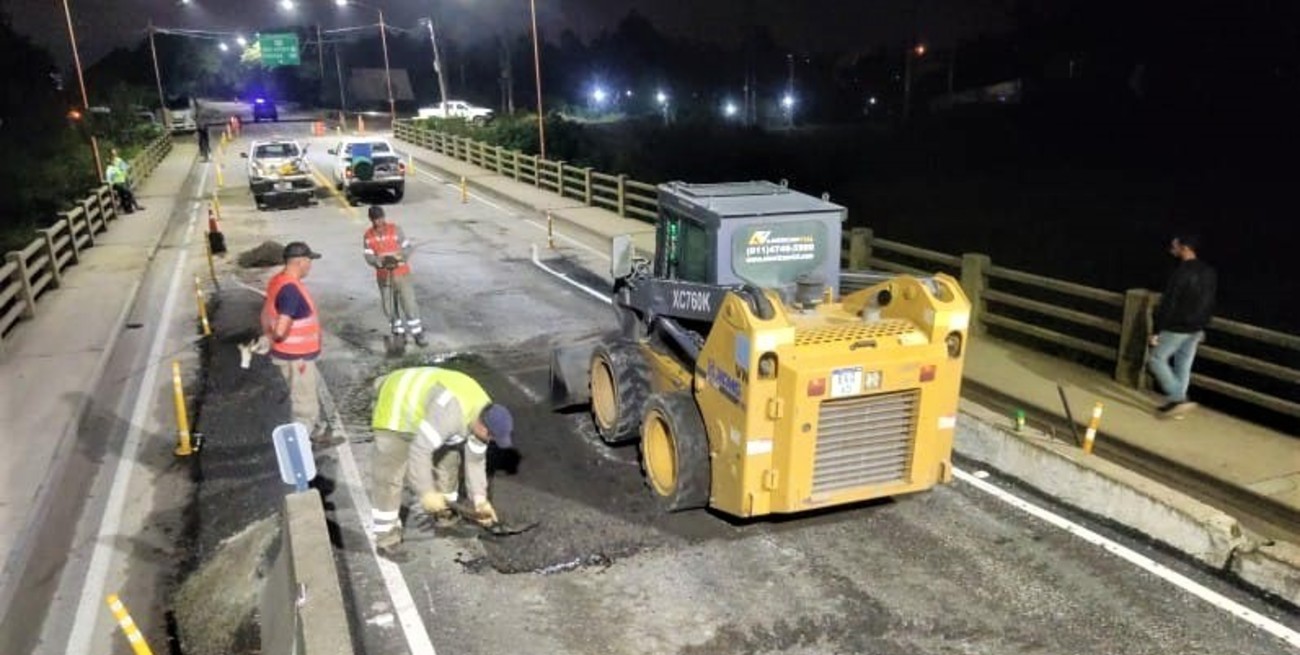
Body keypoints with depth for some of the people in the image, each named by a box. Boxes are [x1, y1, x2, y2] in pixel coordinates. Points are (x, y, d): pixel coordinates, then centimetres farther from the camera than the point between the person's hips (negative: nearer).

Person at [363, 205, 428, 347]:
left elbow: (407, 247, -6)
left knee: (409, 304, -5)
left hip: (401, 273, -2)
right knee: (389, 307, 8)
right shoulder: (368, 236, -3)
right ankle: (399, 333, 26)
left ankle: (418, 334, 3)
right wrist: (381, 262, -27)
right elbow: (369, 257, -7)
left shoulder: (395, 230, -7)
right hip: (384, 277, 2)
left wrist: (400, 258, -25)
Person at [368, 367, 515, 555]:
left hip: (423, 404, 8)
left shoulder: (481, 415, -10)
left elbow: (475, 460, 0)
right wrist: (426, 493, -30)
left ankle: (445, 514, 28)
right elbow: (419, 450, -37)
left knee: (448, 458, 12)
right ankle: (386, 536, 1)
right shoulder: (450, 413, -38)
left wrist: (480, 499, -3)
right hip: (397, 405, -8)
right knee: (388, 474, -10)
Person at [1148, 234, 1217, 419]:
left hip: (1177, 327, -8)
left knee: (1157, 359, 4)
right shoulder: (1209, 273, 7)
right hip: (1196, 328, 8)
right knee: (1183, 365, 13)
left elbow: (1168, 304, -20)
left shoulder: (1181, 272, -21)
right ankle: (1175, 403, 19)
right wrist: (1202, 327, 23)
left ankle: (1178, 398, -5)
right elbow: (1210, 303, 14)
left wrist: (1156, 330, -16)